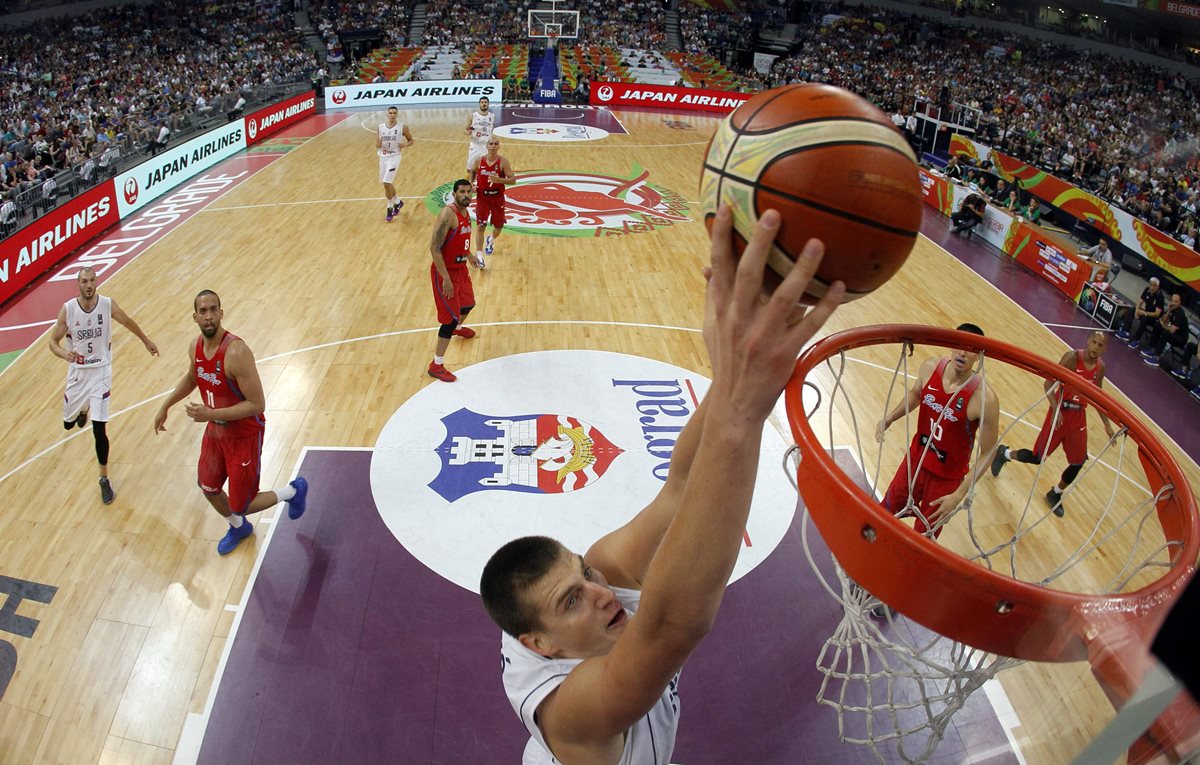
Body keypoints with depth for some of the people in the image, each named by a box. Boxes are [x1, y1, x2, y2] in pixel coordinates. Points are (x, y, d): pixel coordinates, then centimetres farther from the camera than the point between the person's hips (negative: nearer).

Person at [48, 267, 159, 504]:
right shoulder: (67, 309, -12)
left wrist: (146, 341, 22)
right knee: (68, 424, 19)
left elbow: (128, 322, 7)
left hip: (101, 371, -2)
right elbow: (53, 341, -5)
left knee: (99, 430, -8)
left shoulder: (108, 304, -13)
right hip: (77, 372, 2)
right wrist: (64, 353, -28)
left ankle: (104, 480, 9)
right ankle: (83, 410, 59)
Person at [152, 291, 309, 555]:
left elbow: (257, 404, -30)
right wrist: (165, 407, 19)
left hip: (244, 435, -7)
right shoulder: (195, 347, -5)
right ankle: (238, 527, 51)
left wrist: (211, 414, -31)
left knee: (241, 506, 1)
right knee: (208, 488, 22)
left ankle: (294, 491, 27)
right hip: (215, 430, 8)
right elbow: (191, 378, 19)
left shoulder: (236, 352, -31)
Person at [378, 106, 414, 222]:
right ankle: (398, 202, 40)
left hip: (394, 157, -5)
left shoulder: (402, 127, -6)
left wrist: (405, 145, -16)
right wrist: (378, 145, -12)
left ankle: (390, 208, 2)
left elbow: (411, 140, 5)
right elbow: (377, 145, 12)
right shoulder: (381, 127, 4)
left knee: (386, 183, -15)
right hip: (383, 157, 5)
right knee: (387, 183, 15)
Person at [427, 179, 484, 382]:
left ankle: (458, 328, 64)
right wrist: (446, 278, -27)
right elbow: (434, 248, -27)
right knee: (451, 317, -8)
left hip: (460, 268, 9)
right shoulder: (448, 214, -25)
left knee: (468, 303, 29)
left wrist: (470, 256, 31)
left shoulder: (465, 211, 4)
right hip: (445, 272, -9)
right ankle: (436, 365, 2)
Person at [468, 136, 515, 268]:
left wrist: (499, 180, -31)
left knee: (498, 226, 13)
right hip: (482, 197, 0)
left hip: (497, 198, 0)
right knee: (480, 226, -8)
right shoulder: (479, 161, -5)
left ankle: (491, 240, 48)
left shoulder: (503, 162, -13)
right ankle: (478, 254, -5)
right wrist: (471, 183, -3)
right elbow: (472, 172, 16)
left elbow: (513, 180, -15)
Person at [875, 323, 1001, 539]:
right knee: (887, 511, 22)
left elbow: (986, 454, -19)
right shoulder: (931, 367, -15)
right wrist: (890, 418, -5)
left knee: (923, 536, 13)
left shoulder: (984, 399, -29)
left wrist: (959, 495, -22)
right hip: (916, 459, 4)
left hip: (947, 477, -4)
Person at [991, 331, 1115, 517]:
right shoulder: (1073, 357, -19)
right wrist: (1056, 408, -30)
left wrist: (1107, 424, 10)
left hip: (1079, 416, 5)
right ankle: (1004, 454, 29)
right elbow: (1049, 382, -20)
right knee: (1038, 457, 0)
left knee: (1078, 463, 7)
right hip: (1060, 412, -5)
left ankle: (1055, 494, 31)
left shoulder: (1100, 367, 0)